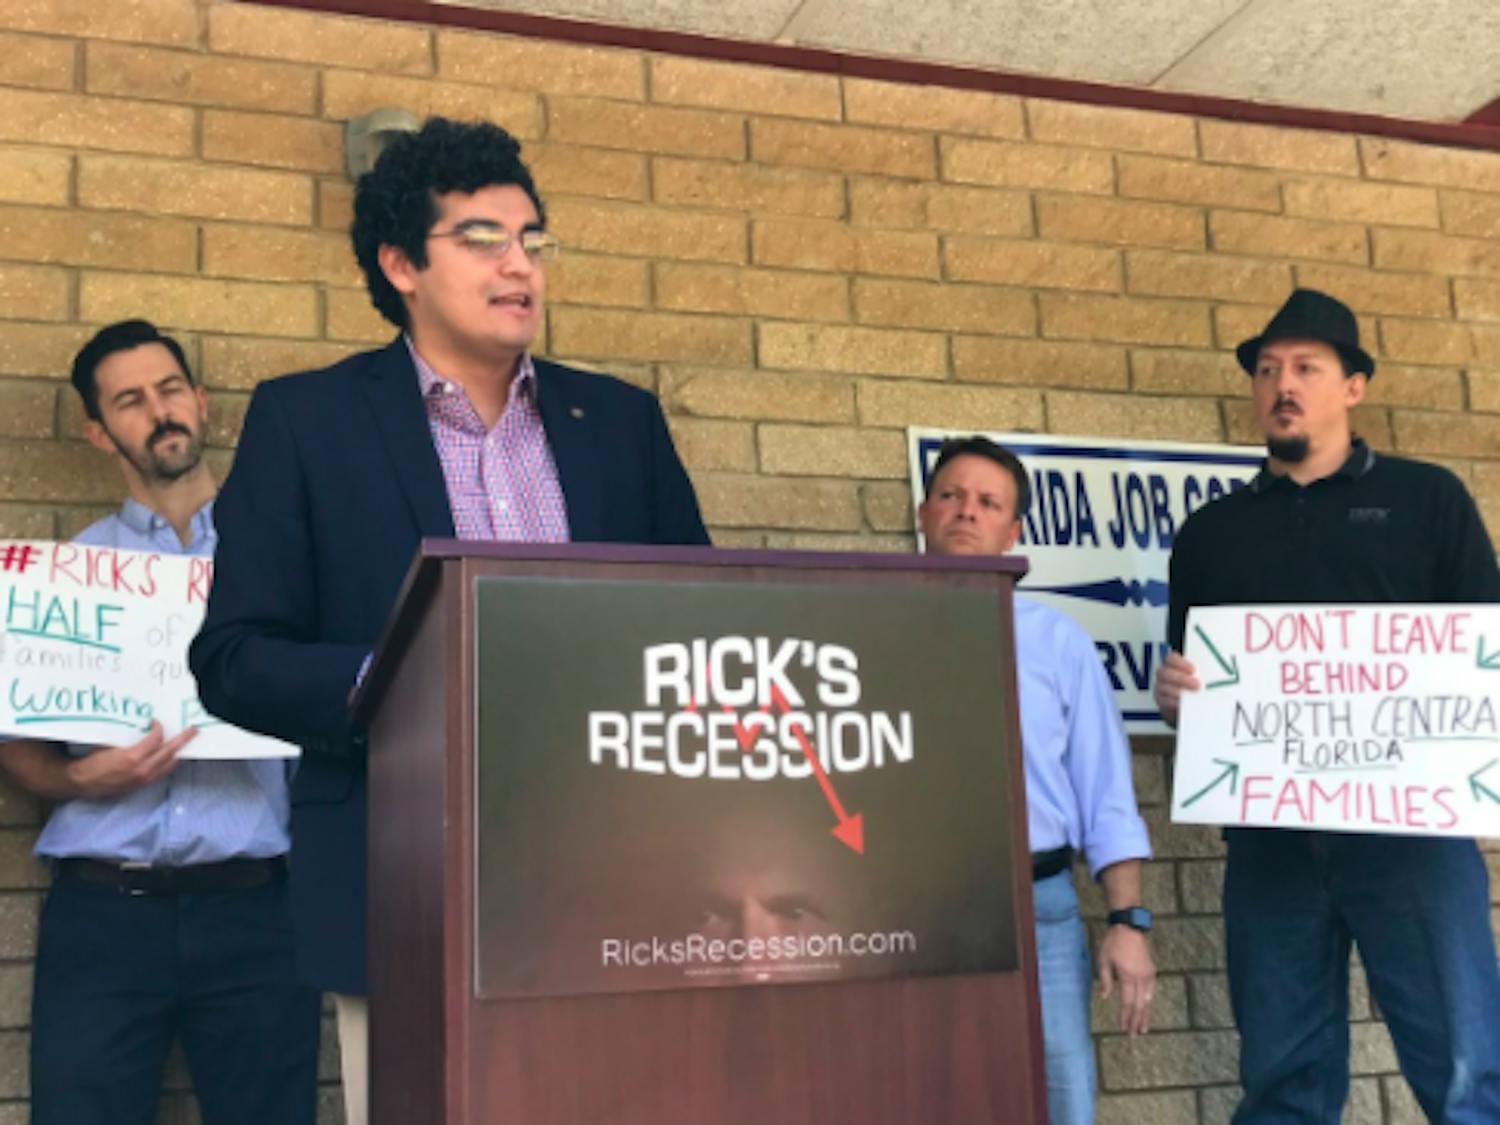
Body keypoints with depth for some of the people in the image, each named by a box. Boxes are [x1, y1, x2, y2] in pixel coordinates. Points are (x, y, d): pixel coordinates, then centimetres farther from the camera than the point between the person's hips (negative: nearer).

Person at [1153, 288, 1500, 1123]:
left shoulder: (1427, 498, 9)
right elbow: (1188, 682, 19)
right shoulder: (1211, 531, 16)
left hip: (1408, 821, -2)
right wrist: (1175, 695, -5)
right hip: (1269, 832, 3)